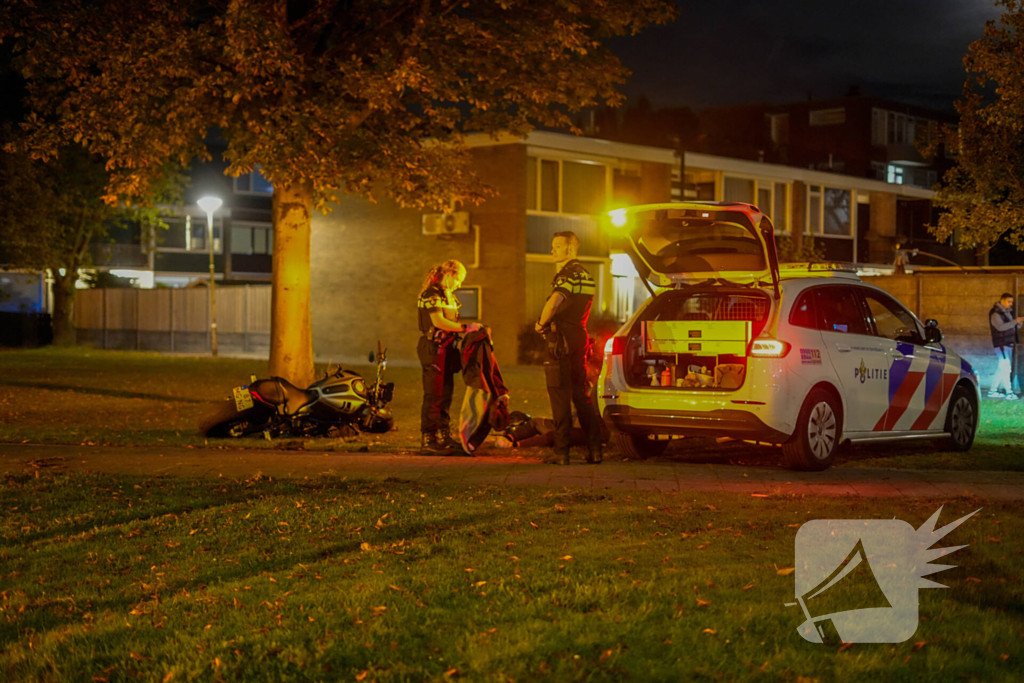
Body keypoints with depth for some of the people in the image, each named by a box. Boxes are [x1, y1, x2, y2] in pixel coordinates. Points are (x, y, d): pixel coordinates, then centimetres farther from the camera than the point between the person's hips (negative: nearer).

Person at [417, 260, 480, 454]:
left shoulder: (447, 295, 21)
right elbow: (438, 322, -21)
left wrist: (471, 328, 6)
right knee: (433, 396, -10)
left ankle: (444, 438, 21)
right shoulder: (431, 293, -11)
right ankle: (427, 440, -8)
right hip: (434, 349, -10)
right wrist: (466, 327, -19)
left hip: (446, 349, 10)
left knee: (445, 394, 14)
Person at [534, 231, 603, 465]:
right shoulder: (585, 275, 18)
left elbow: (554, 302, -31)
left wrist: (541, 324, -15)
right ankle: (594, 449, 12)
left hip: (563, 340, -9)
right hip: (580, 337, 9)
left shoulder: (568, 274, -14)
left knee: (559, 394, -5)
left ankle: (561, 452, -5)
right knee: (580, 393, 13)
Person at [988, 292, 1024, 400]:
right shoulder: (995, 313, -13)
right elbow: (1000, 327, -25)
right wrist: (1015, 321, -27)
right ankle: (1009, 392, -15)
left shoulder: (1008, 311, 15)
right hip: (1001, 344, -9)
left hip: (1009, 343, 9)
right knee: (1005, 368, -13)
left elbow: (1012, 326, 18)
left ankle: (993, 391, 16)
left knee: (1001, 368, 11)